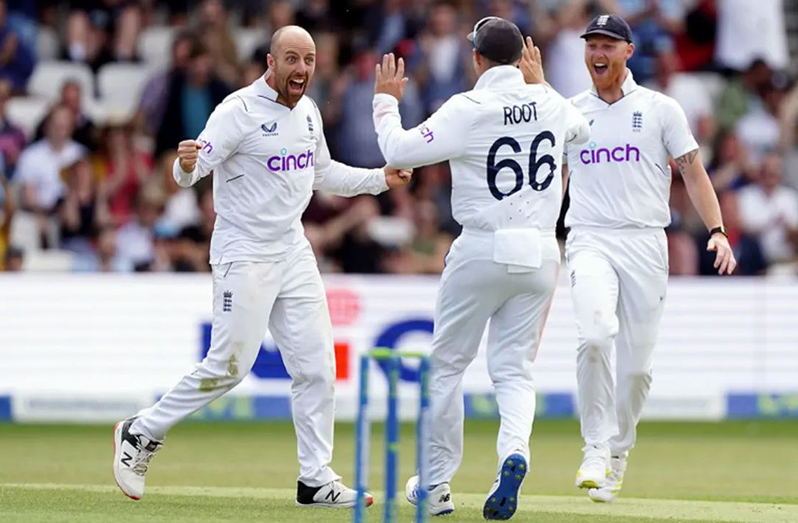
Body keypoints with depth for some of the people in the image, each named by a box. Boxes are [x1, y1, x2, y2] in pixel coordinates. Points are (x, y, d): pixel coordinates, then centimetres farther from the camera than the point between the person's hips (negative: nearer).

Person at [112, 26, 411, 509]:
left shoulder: (308, 111, 8)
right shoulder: (239, 111, -16)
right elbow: (189, 172, -24)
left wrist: (379, 179, 17)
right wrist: (187, 164, -47)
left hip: (293, 253, 7)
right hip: (244, 256, -7)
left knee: (317, 367, 3)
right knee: (228, 367, -8)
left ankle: (317, 480, 9)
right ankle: (142, 434, 10)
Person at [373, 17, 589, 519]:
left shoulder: (467, 109, -12)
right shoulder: (549, 104, 5)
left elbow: (399, 151, -12)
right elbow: (583, 130, 28)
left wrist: (386, 100, 5)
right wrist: (541, 81, 38)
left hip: (482, 249, -4)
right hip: (540, 252, 4)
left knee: (446, 363, 10)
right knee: (515, 369, 9)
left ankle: (437, 483, 13)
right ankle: (515, 451, -20)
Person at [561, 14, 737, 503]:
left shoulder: (660, 109, 5)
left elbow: (693, 171, 4)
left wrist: (717, 230, -8)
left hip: (646, 243, 0)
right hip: (590, 242, 0)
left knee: (637, 361, 0)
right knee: (596, 334, -26)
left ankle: (617, 456, 18)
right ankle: (597, 446, -18)